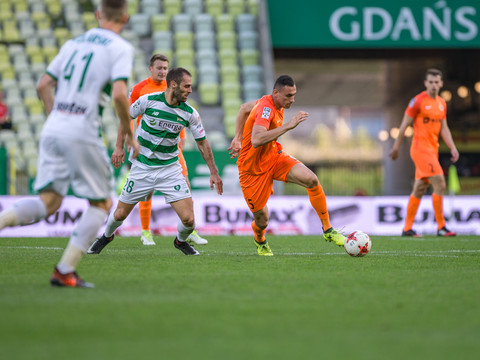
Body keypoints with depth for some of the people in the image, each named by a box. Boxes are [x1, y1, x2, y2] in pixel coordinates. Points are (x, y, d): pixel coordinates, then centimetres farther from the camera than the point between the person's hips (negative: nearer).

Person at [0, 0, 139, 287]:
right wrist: (130, 134, -4)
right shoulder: (120, 48, -2)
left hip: (52, 130, 6)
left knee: (49, 202, 7)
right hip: (82, 134, -6)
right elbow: (119, 94, -16)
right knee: (101, 204, 8)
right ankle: (65, 271, 0)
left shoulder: (74, 43, 16)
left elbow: (43, 85, 16)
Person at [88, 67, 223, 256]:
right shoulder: (147, 100, -14)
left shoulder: (190, 113, -8)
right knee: (120, 214, 6)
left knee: (188, 219, -11)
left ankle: (181, 241, 24)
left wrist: (213, 172, 3)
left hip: (170, 168, 1)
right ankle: (106, 236, 40)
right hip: (142, 168, -1)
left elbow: (202, 142, 4)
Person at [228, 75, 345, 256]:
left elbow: (244, 108, 19)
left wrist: (238, 137, 12)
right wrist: (287, 126, -43)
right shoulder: (266, 108, -27)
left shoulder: (273, 104, 1)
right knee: (262, 222, 1)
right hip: (253, 169, -7)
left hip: (274, 157, 7)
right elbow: (256, 141, -44)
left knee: (311, 180, -19)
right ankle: (260, 241, 39)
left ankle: (327, 230, -8)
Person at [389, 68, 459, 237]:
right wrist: (396, 147, -5)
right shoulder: (418, 101, -9)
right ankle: (441, 227, -11)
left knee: (419, 189, 10)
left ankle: (407, 229, 15)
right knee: (439, 184, -14)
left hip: (433, 150, 8)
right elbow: (404, 124, -6)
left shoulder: (442, 103, 13)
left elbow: (443, 128, 17)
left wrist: (452, 147, 5)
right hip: (420, 148, -8)